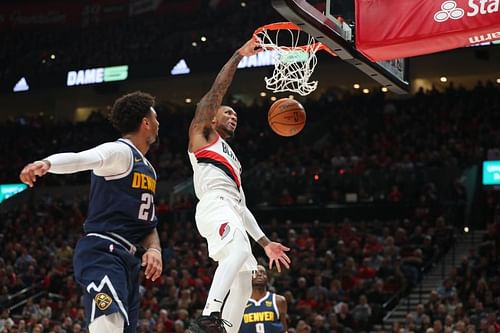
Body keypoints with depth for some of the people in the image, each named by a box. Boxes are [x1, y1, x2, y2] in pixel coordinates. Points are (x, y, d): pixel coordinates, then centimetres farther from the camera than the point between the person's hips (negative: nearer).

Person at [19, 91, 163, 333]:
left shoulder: (148, 170, 22)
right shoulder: (119, 151, -7)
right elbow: (79, 158, -27)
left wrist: (154, 249, 1)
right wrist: (47, 163, -50)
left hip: (126, 259, 10)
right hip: (101, 254, -10)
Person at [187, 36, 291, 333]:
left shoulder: (232, 158, 38)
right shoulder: (202, 135, 18)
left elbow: (241, 206, 34)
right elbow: (216, 92, 4)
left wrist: (266, 243, 26)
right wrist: (240, 55, 3)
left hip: (231, 211, 9)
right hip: (215, 205, -9)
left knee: (243, 283, 5)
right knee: (240, 251, -35)